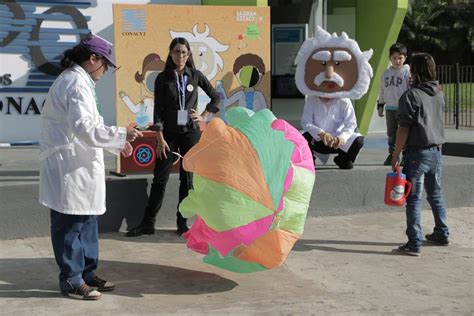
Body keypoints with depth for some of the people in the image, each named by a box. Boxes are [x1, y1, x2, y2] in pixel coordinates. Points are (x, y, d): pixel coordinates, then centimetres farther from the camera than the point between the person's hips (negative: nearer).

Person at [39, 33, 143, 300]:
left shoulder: (75, 80, 17)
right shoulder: (76, 83, -16)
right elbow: (84, 128, -25)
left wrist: (116, 143, 18)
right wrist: (121, 135, -21)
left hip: (79, 166, 11)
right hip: (69, 167, -11)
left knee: (86, 223, 16)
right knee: (70, 225, 0)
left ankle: (87, 273, 26)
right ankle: (72, 281, 9)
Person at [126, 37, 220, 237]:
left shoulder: (195, 76, 2)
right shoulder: (163, 78, -2)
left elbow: (216, 97, 13)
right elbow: (158, 110, -4)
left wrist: (204, 116, 2)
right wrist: (160, 139, -10)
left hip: (190, 133, 1)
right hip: (169, 133, -1)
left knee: (187, 178, 5)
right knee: (160, 178, -1)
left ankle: (182, 223, 15)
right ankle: (148, 223, 4)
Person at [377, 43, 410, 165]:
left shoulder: (407, 72, -5)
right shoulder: (386, 73, 11)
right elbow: (382, 91, 18)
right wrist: (380, 105, 16)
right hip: (390, 108, 5)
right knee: (391, 133, 10)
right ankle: (392, 154, 19)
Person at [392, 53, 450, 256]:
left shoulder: (411, 95, -13)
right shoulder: (439, 94, 6)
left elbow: (404, 129, -14)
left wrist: (395, 156, -11)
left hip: (417, 153, -7)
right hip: (436, 151, 7)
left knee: (413, 199, -2)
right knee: (435, 195, 19)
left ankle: (414, 243, -2)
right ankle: (442, 234, 31)